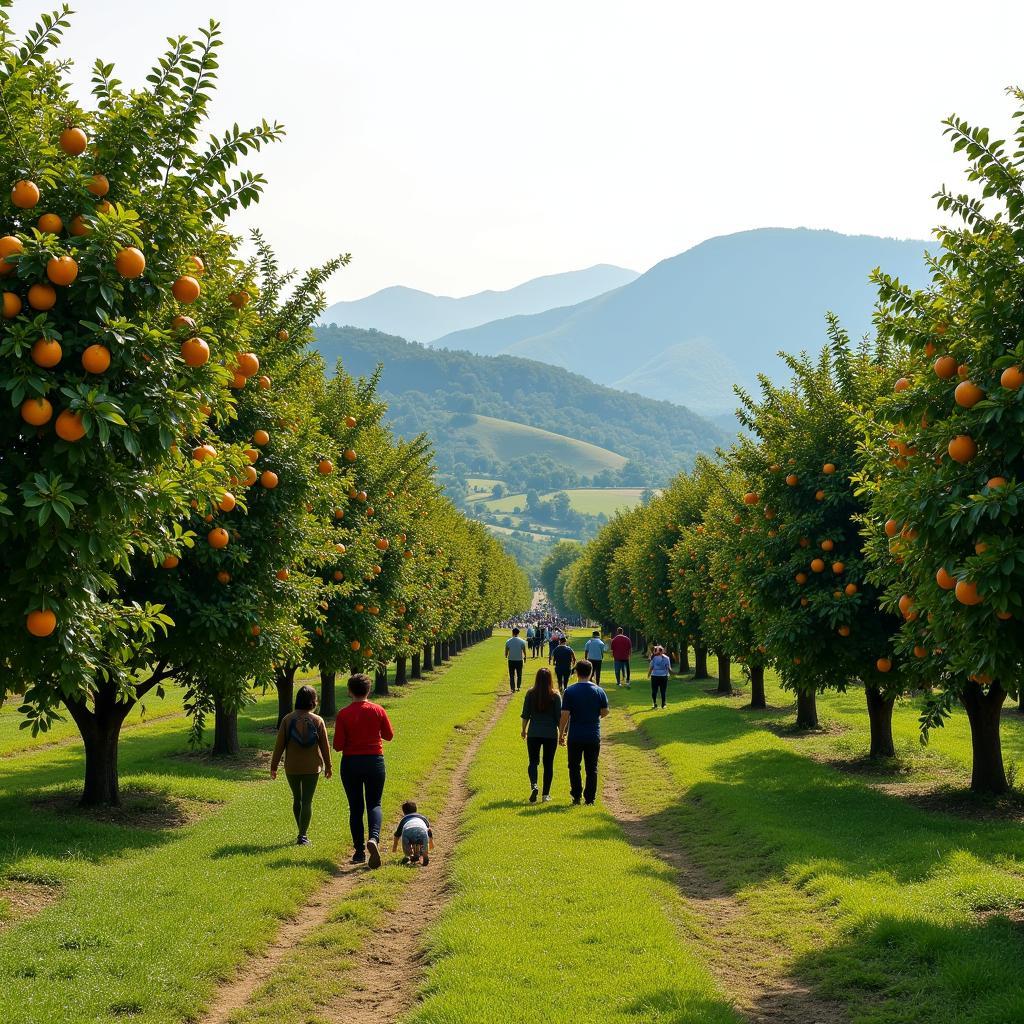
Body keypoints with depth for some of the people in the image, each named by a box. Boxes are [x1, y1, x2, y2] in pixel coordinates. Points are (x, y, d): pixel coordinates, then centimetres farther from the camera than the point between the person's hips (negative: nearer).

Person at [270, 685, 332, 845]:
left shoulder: (288, 719, -5)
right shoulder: (318, 721, -6)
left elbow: (279, 745, -4)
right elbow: (325, 746, -1)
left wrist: (273, 766, 4)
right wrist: (328, 766, 12)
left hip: (292, 767, 1)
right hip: (312, 767, -1)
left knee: (297, 799, 17)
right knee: (307, 801, 3)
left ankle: (302, 832, 24)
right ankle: (303, 836, -2)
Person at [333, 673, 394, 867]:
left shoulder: (343, 714, -8)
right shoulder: (378, 711, -4)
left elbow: (338, 745, -9)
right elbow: (389, 736, 7)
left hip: (351, 763, -1)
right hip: (375, 761, 1)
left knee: (355, 808, 10)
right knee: (374, 804, 7)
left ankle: (360, 851, 11)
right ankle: (374, 838, -21)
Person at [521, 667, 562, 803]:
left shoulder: (530, 694, -4)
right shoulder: (555, 695, -7)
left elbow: (525, 715, 1)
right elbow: (559, 717, -4)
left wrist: (524, 730, 16)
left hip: (533, 734, 0)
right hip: (551, 734, 0)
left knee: (533, 761, 9)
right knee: (548, 763, 9)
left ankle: (534, 785, -16)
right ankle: (546, 794, 11)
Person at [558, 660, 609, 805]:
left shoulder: (570, 691, -9)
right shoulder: (599, 691, -3)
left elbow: (565, 715, -11)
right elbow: (605, 712, 3)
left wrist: (561, 733, 0)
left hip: (575, 737, -2)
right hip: (594, 736, 2)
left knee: (574, 767, 12)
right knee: (592, 768, 9)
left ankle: (576, 796, 10)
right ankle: (590, 798, 9)